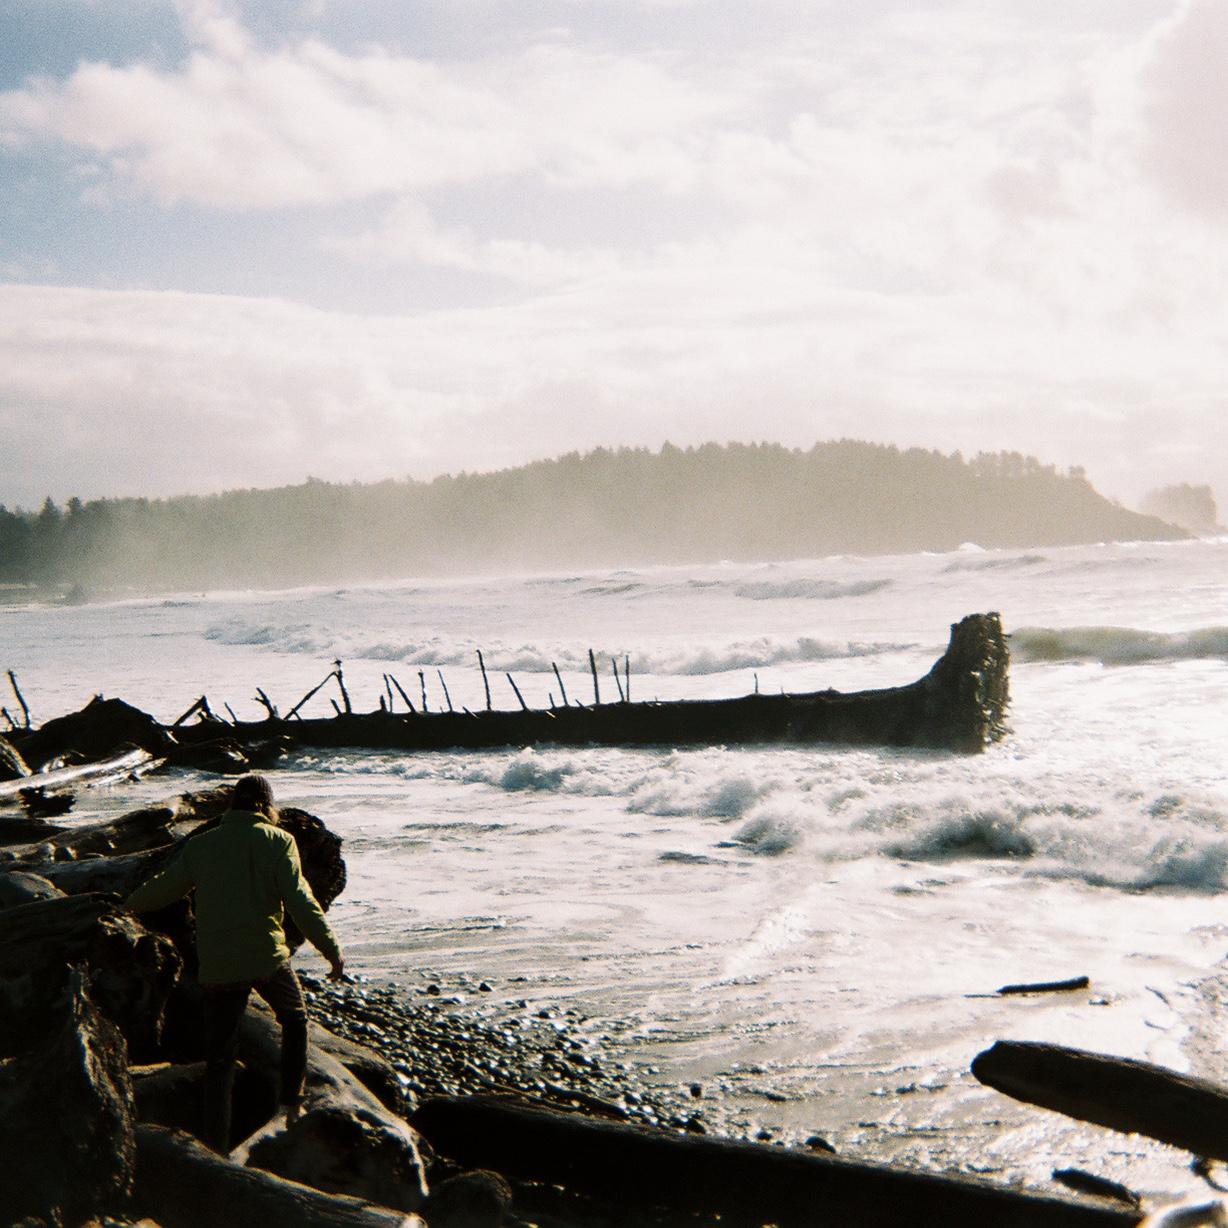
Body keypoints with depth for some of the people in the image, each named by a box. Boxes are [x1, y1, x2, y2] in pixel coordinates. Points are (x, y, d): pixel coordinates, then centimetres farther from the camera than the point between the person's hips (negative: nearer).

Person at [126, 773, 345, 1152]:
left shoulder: (201, 845, 9)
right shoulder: (277, 840, -1)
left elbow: (165, 885, 17)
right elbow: (300, 901, -9)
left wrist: (131, 903, 38)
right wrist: (332, 951, -7)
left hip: (216, 965, 3)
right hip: (267, 957, -2)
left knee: (219, 1059, 9)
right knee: (295, 1020, 23)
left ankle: (217, 1145, 6)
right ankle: (291, 1104, 14)